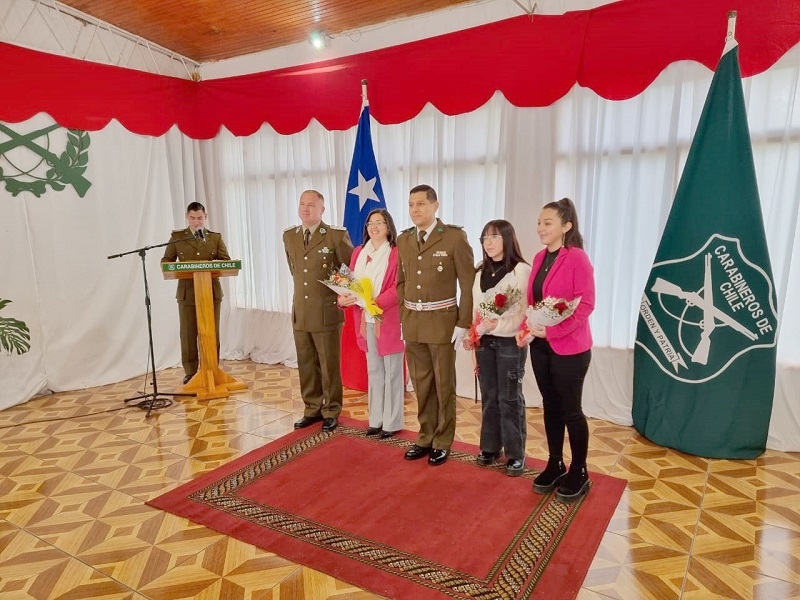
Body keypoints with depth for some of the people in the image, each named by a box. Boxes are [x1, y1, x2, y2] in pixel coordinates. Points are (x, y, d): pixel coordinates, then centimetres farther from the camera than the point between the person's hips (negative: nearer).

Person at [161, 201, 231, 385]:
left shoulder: (216, 237, 9)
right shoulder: (177, 237, 7)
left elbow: (226, 261, 5)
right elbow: (166, 261, 6)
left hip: (211, 292, 1)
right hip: (187, 292, 0)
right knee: (188, 334, 3)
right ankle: (190, 371, 14)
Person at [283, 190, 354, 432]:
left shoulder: (336, 235, -9)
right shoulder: (289, 236, 8)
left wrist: (341, 293, 2)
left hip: (327, 311, -5)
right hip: (300, 311, 5)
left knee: (329, 365, 5)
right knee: (306, 365, 13)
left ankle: (331, 412, 20)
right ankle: (312, 410, 27)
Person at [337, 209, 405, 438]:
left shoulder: (396, 253, -9)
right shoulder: (359, 253, 11)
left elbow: (398, 288, -16)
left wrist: (375, 302, -27)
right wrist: (343, 297, -10)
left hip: (389, 319, -6)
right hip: (366, 319, 6)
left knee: (392, 372, 4)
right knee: (373, 370, 14)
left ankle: (392, 422, 15)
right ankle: (376, 419, 26)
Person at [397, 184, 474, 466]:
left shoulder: (455, 237, -9)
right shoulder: (403, 240, 8)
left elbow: (468, 284, -9)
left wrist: (463, 324, -12)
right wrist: (403, 317, 7)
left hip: (442, 321, -5)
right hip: (412, 323, 5)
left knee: (444, 385, 8)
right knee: (421, 385, 14)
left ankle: (443, 442, 24)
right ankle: (425, 438, 30)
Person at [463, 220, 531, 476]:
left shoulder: (522, 270, -9)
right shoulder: (480, 272, 11)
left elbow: (525, 309, -15)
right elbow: (475, 307, 11)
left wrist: (499, 325, -25)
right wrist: (472, 335, 4)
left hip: (510, 343, -5)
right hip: (484, 341, 6)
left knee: (510, 398, 2)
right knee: (489, 396, 12)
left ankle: (516, 454, 14)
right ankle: (490, 446, 25)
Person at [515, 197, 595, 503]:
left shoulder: (577, 259, -13)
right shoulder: (539, 258, 8)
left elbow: (585, 305, -16)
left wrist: (552, 330, -22)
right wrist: (527, 330, -2)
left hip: (569, 347, -6)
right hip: (540, 346, 7)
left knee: (570, 409, 5)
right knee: (550, 406, 15)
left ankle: (579, 473, 23)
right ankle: (555, 466, 30)